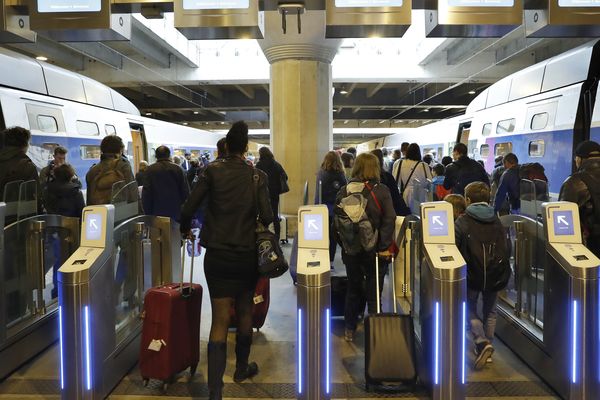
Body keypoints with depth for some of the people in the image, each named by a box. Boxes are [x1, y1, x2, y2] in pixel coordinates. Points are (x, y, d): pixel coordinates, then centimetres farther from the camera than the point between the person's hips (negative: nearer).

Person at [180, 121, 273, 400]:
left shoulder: (212, 171, -4)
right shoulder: (257, 176, -4)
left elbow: (188, 209, -8)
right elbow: (266, 217, -10)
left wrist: (185, 230, 13)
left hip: (216, 255, 0)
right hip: (247, 255, 0)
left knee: (220, 319, 2)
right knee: (244, 313, 19)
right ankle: (242, 368, 38)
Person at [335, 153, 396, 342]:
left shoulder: (344, 191, -2)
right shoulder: (381, 191, -10)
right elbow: (389, 220, -15)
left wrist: (343, 244, 11)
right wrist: (385, 246, -12)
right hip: (374, 249, -3)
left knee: (353, 288, 18)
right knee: (374, 291, 8)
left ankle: (350, 329, 26)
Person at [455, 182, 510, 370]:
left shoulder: (462, 222, -7)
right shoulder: (497, 221, 5)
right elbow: (507, 249, 6)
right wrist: (502, 272, 16)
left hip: (471, 275, -4)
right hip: (495, 276, 4)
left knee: (470, 309, 13)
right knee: (490, 311, 19)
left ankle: (481, 342, -8)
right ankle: (487, 351, 25)